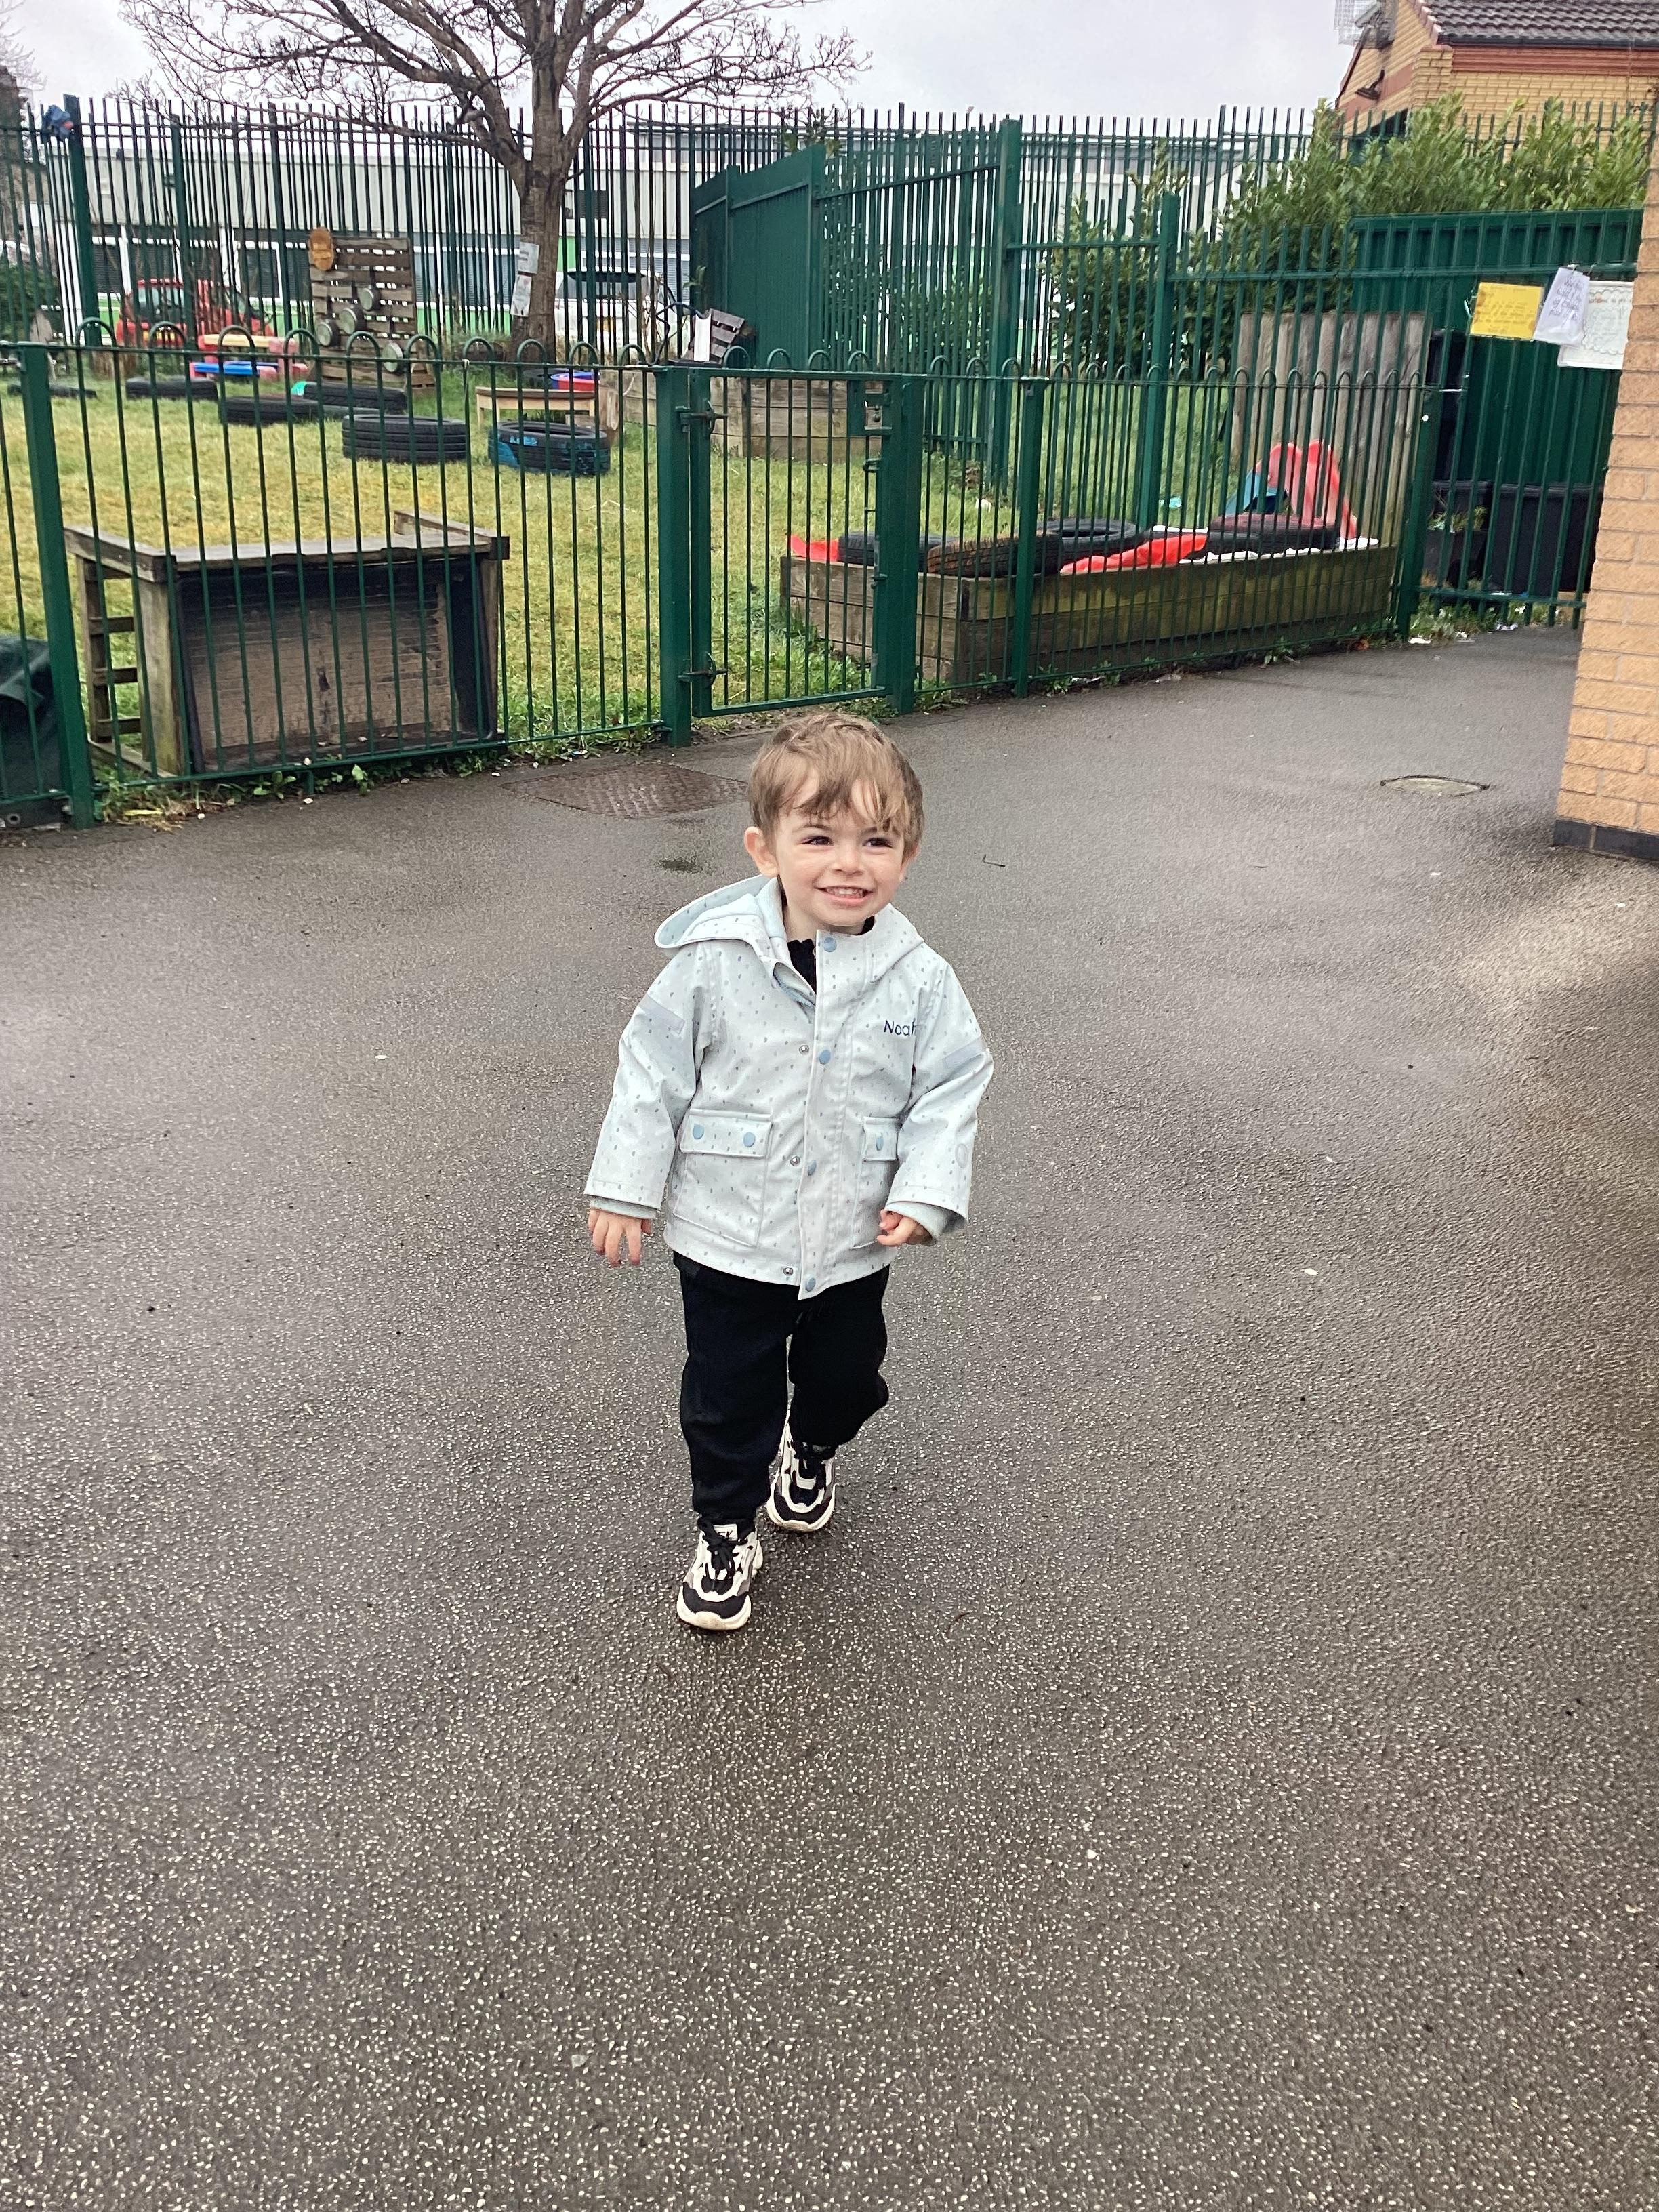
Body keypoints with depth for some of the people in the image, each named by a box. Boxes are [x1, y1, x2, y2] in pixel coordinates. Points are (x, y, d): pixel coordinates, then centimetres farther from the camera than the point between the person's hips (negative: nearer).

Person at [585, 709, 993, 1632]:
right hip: (727, 1240, -2)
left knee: (846, 1375, 22)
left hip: (851, 1242, 2)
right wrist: (625, 1186, -5)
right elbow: (654, 1069, -6)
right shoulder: (715, 960, -15)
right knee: (727, 1395, 10)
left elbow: (952, 1087, -3)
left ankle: (812, 1448, 55)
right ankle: (727, 1529, 33)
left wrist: (926, 1192, -14)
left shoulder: (919, 978, -11)